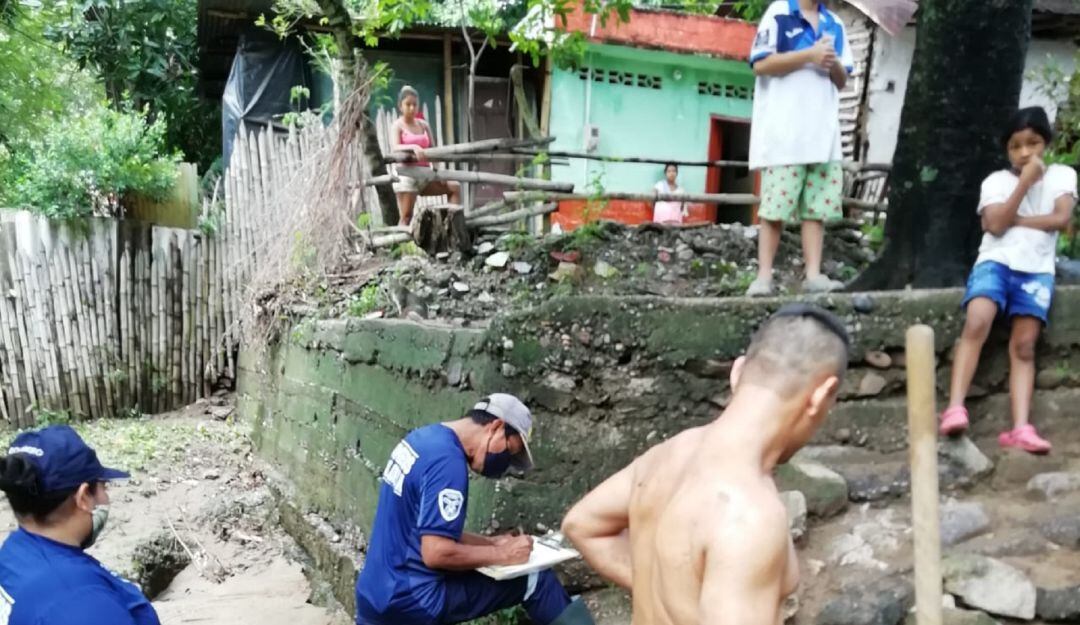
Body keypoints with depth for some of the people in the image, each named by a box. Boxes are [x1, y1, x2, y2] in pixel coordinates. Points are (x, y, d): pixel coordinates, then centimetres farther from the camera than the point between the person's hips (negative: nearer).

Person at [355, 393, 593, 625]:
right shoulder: (448, 461, -21)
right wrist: (502, 554, -13)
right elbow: (436, 553, -26)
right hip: (412, 601, -9)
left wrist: (489, 543, 10)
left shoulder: (422, 438, 9)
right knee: (534, 578, -2)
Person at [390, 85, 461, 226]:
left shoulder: (424, 125, 15)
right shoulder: (397, 126, 0)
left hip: (426, 172, 5)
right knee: (406, 216, -7)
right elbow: (394, 149, -17)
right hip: (407, 173, -5)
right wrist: (413, 147, -35)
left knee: (455, 187, -9)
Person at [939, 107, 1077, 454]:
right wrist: (1025, 182, -7)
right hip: (996, 261, -1)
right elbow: (996, 225, -6)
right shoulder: (996, 180, 10)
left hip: (1036, 269, 1)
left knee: (1024, 345, -12)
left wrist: (1013, 219, -4)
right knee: (977, 323, -27)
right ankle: (954, 408, -32)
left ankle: (1020, 429, -20)